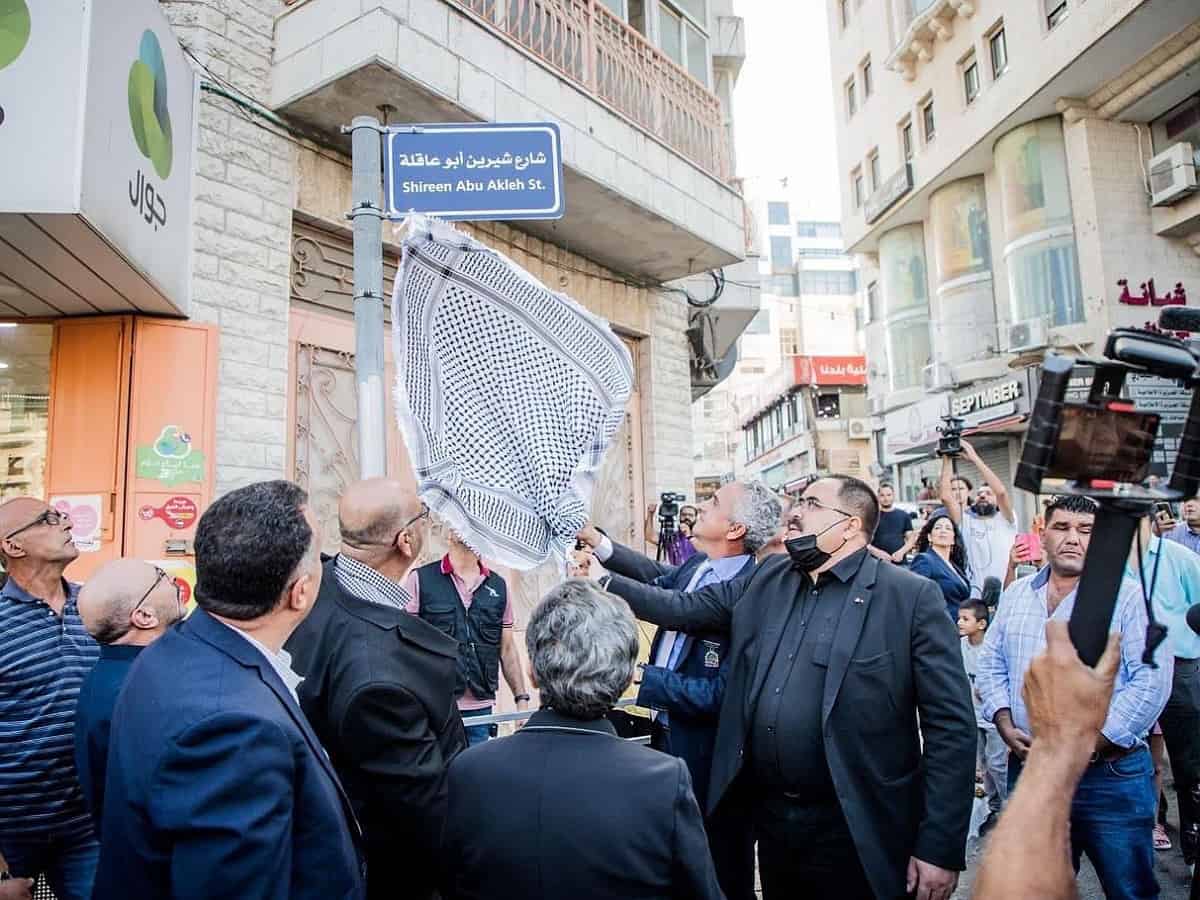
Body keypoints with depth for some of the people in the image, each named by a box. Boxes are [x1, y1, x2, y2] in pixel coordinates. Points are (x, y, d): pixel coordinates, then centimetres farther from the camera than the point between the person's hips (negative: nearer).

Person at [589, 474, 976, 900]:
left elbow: (952, 727, -11)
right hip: (770, 818, 5)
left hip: (856, 833, -5)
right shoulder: (765, 581, 6)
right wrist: (604, 580, -1)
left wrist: (939, 848, -12)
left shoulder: (911, 597, -10)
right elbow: (683, 608, 9)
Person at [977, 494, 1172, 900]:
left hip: (1112, 777, -3)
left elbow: (1150, 681, -14)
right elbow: (991, 666, 10)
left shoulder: (1129, 598, -6)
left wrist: (1087, 745, -18)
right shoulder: (1015, 595, 8)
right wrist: (1006, 727, -5)